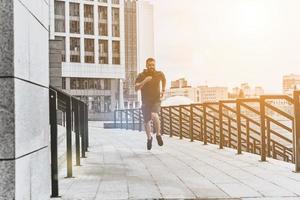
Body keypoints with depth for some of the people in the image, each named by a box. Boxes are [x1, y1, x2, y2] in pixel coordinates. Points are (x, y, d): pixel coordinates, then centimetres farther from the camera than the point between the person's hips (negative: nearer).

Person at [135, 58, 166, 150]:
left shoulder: (159, 74, -5)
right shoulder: (141, 76, -10)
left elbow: (163, 79, 20)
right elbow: (136, 88, -22)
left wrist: (163, 90, 19)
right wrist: (144, 81, -35)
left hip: (156, 100, -1)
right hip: (146, 102, 1)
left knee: (154, 115, -29)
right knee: (146, 122, 9)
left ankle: (158, 134, -5)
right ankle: (149, 138, 37)